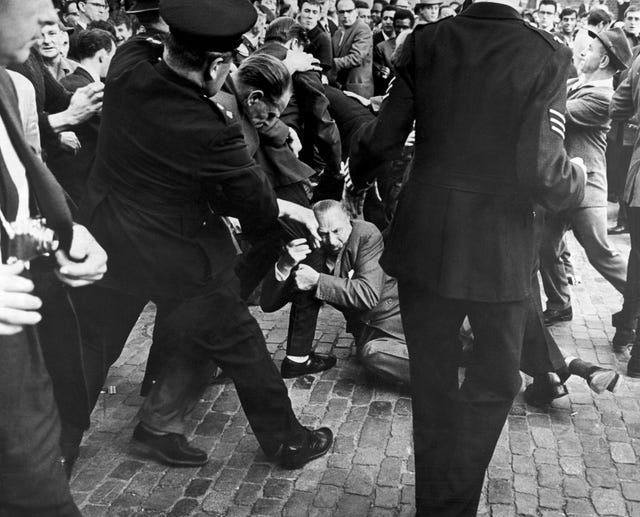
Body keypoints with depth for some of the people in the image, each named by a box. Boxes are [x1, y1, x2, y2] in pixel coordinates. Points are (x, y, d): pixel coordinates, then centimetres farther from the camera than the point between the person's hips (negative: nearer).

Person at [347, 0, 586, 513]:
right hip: (499, 251, -3)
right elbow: (543, 171, -17)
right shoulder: (548, 55, -11)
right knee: (494, 382, 18)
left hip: (424, 241, 3)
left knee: (432, 384, 17)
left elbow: (381, 139, -1)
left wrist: (356, 185, 19)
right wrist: (576, 179, 6)